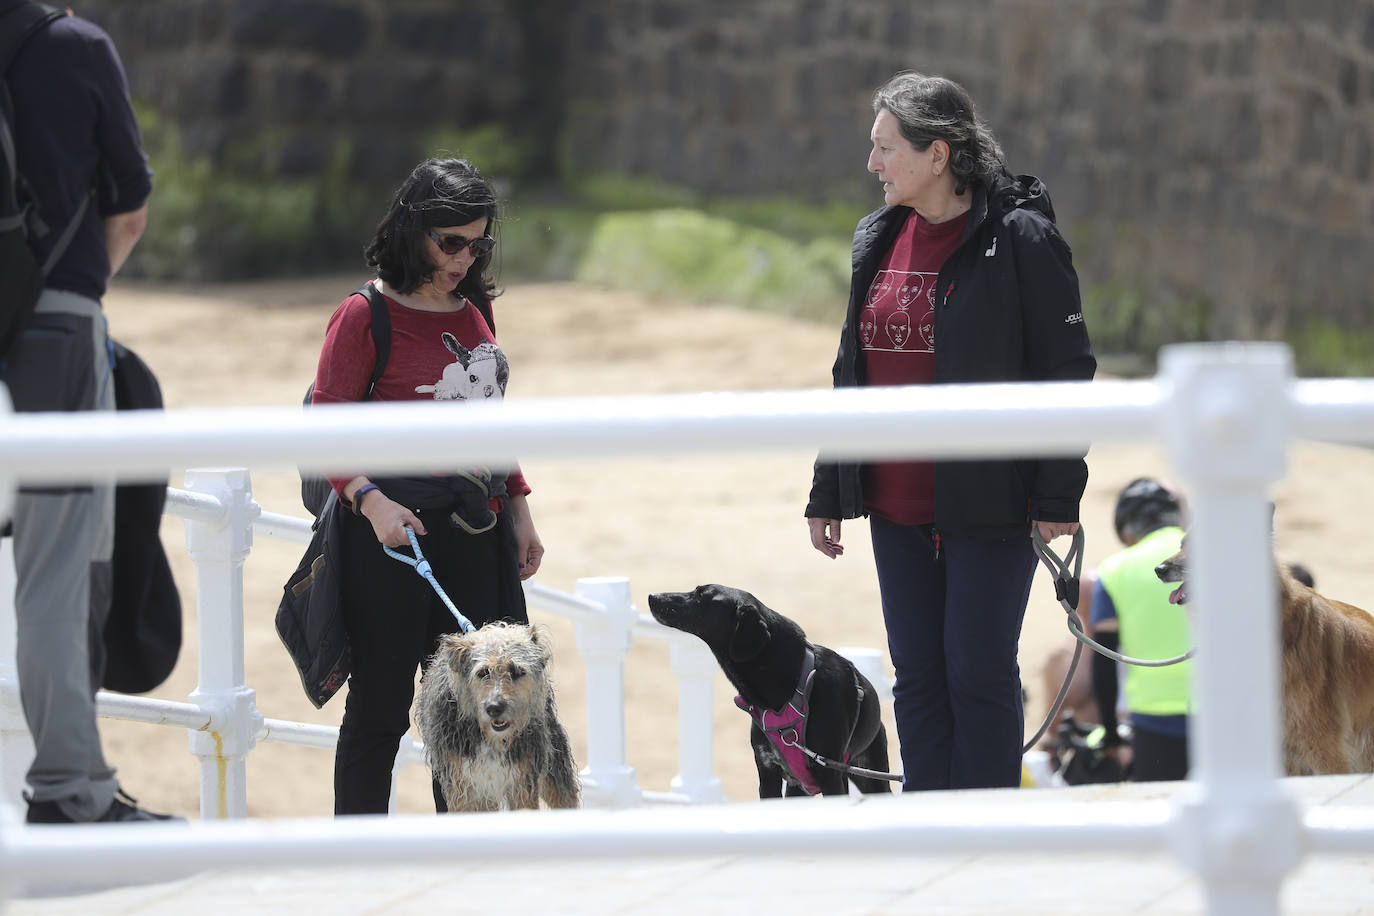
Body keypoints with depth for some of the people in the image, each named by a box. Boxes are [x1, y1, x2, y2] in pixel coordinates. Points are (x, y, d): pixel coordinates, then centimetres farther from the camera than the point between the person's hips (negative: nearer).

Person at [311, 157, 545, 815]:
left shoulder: (474, 311, 14)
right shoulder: (364, 316, -7)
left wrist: (518, 510, 20)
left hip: (478, 531, 6)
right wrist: (370, 500, -24)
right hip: (397, 526, -6)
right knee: (381, 709, -2)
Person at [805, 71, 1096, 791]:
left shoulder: (1019, 238, -9)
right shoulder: (879, 239, 11)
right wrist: (826, 491, 16)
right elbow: (851, 370, 18)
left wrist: (1057, 496, -12)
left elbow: (1066, 371, -8)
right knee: (917, 676, 9)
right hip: (896, 507, 6)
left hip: (988, 504, -6)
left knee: (979, 674, -2)